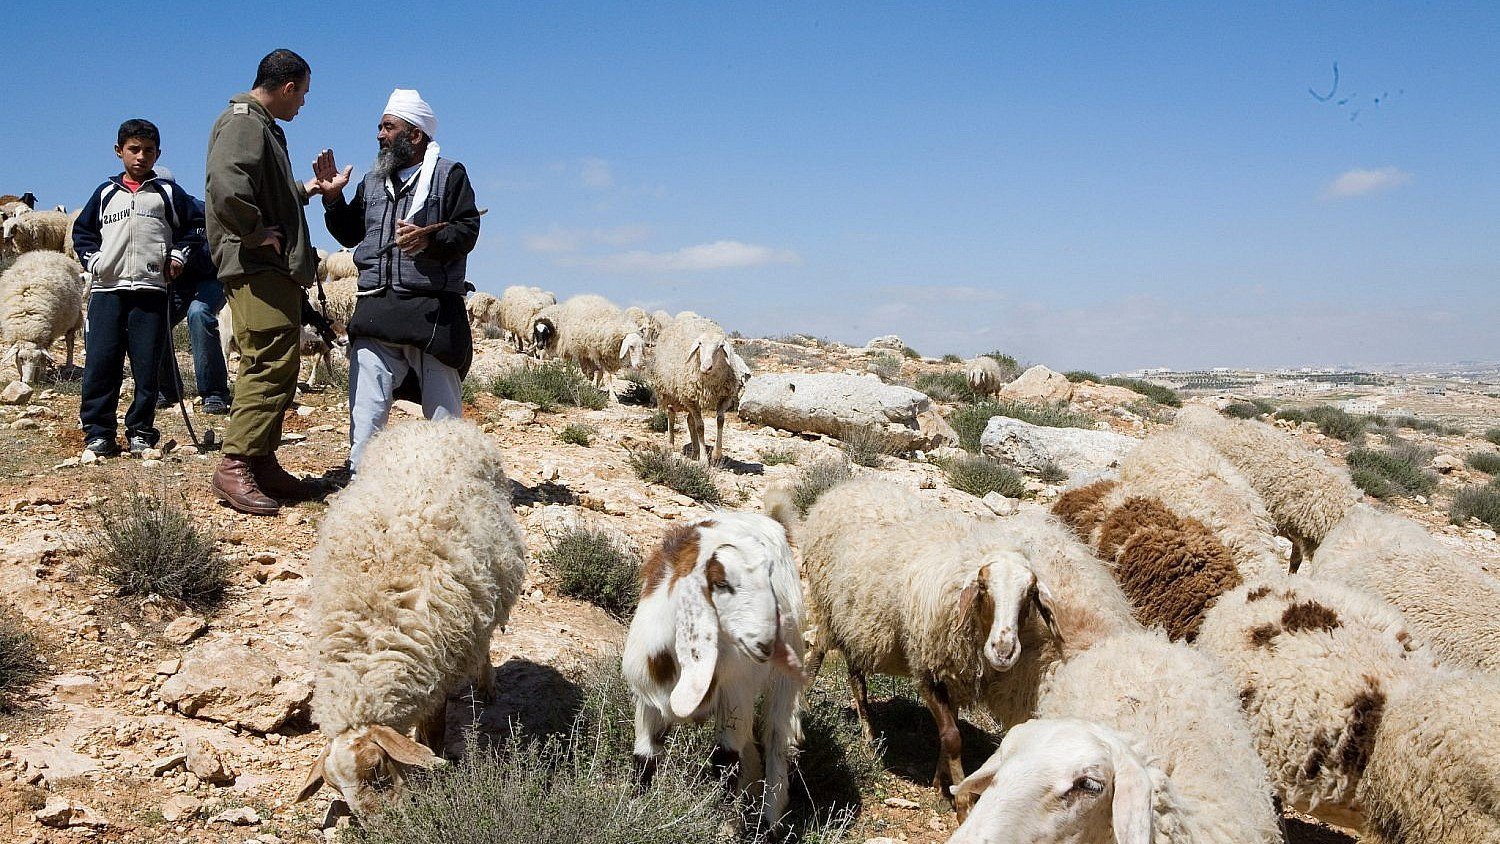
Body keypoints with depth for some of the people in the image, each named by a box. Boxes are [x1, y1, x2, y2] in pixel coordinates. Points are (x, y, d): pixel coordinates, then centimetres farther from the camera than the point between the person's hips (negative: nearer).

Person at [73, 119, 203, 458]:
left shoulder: (169, 193, 10)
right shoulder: (106, 192, 15)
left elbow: (195, 225, 16)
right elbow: (83, 231, 21)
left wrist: (178, 254, 4)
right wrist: (93, 260, 6)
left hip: (151, 291, -1)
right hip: (107, 290, 1)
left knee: (147, 366, -1)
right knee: (100, 363, -4)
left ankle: (140, 432, 7)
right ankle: (98, 431, 2)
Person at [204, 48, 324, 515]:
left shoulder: (261, 125, 23)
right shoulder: (243, 122, -10)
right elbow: (227, 189, -27)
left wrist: (304, 190, 36)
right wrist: (257, 233, -18)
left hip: (274, 269, 11)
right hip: (257, 268, -11)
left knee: (274, 367, 13)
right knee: (271, 364, -14)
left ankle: (262, 462, 19)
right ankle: (235, 467, -13)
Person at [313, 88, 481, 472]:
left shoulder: (449, 175, 4)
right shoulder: (372, 181, 21)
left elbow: (467, 231, -6)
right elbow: (350, 235, 23)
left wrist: (430, 239, -22)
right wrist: (333, 198, 9)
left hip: (434, 310, -4)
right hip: (375, 309, 5)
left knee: (443, 404, 4)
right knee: (366, 404, 1)